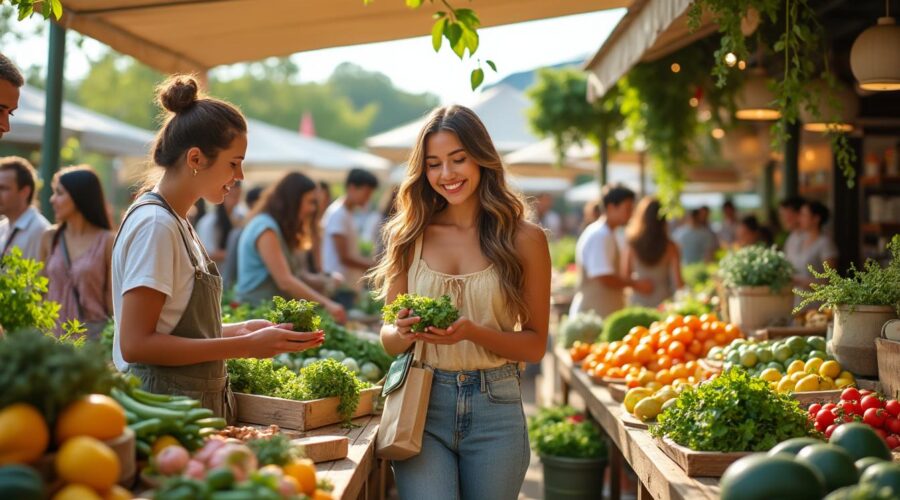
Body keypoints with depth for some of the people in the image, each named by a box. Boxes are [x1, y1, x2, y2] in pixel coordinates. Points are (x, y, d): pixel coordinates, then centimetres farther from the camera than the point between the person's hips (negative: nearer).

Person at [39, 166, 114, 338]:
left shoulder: (107, 241, -5)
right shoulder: (49, 239, 7)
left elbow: (113, 298, -3)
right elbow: (42, 292, 12)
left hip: (93, 333, -3)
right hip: (54, 332, 4)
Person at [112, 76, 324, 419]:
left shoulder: (176, 222, 13)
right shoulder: (155, 225, -15)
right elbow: (135, 343, -21)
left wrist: (240, 330, 2)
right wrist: (245, 346, -20)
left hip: (197, 408, 9)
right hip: (165, 410, -9)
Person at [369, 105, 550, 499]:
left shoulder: (524, 239, -2)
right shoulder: (410, 237, 4)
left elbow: (535, 345, -1)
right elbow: (388, 338, 7)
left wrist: (472, 332, -18)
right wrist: (403, 333, -16)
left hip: (495, 410, 0)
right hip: (421, 406, 0)